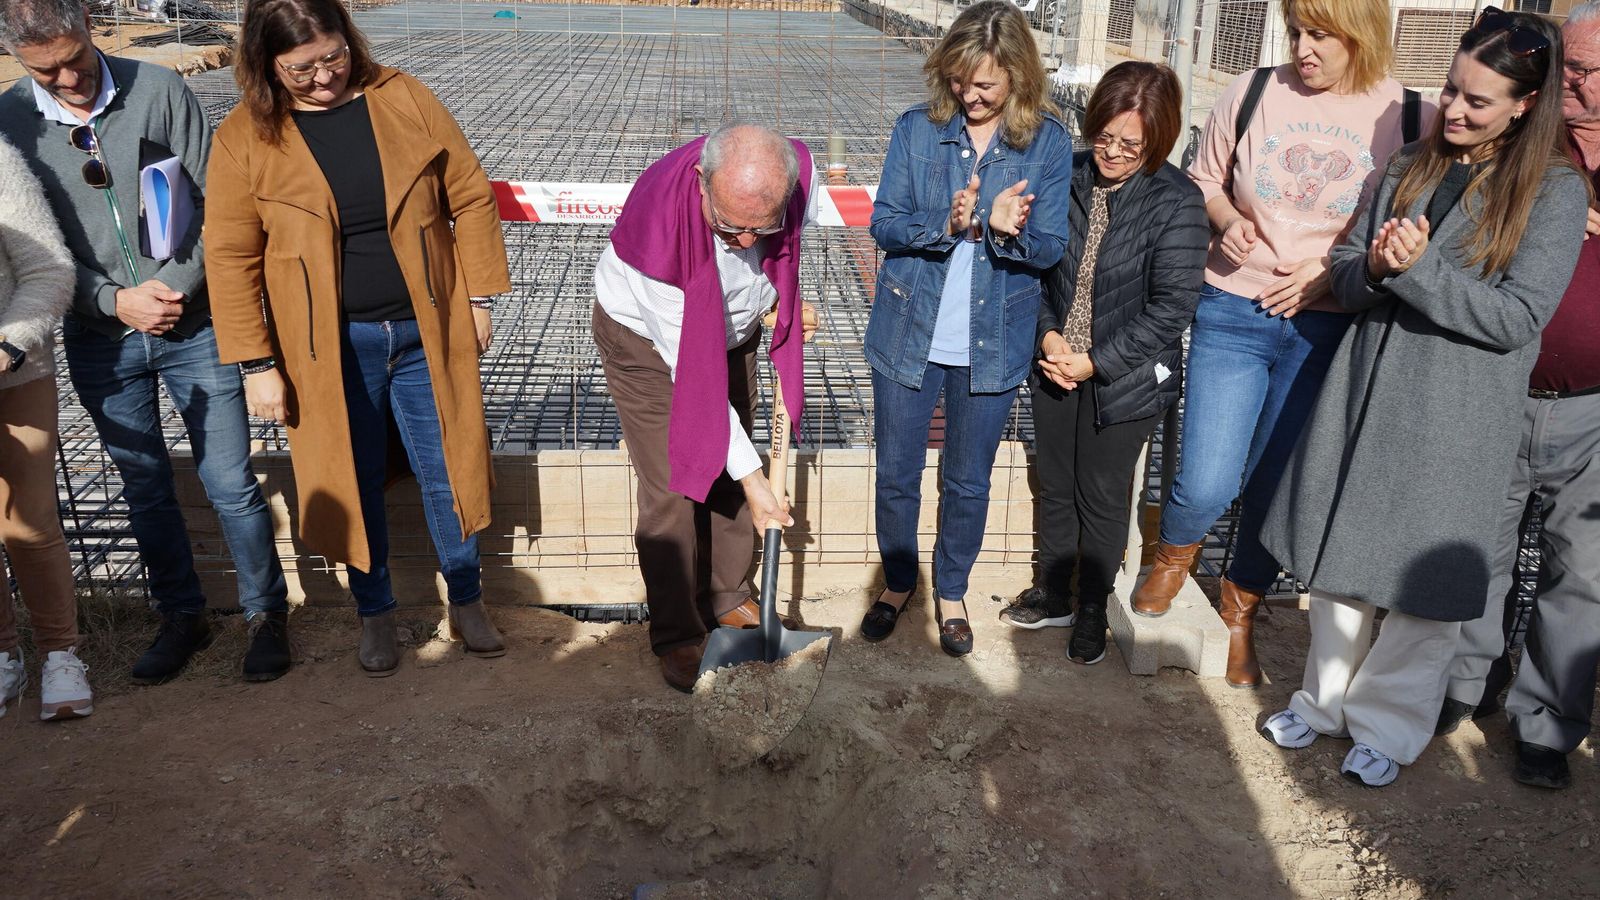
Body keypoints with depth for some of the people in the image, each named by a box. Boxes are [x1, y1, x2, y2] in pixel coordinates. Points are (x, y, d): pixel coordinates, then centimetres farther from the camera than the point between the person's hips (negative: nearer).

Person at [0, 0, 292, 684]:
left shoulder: (158, 90, -6)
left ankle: (266, 612, 21)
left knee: (232, 485, 2)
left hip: (194, 325, -2)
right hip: (102, 343, 2)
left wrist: (176, 288, -13)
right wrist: (116, 300, -11)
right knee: (145, 488, 14)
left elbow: (215, 204, -4)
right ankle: (182, 618, 31)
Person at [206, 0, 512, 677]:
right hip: (329, 346, 0)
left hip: (425, 330, 1)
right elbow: (230, 259, -4)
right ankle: (375, 613, 33)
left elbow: (469, 197, 2)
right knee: (353, 481, 12)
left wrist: (478, 296, 1)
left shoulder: (404, 99, -4)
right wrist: (257, 365, -6)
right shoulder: (244, 138, -6)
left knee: (448, 467, 10)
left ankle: (466, 602, 31)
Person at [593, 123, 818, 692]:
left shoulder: (797, 167, -28)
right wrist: (750, 474, -31)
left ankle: (728, 600, 31)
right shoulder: (657, 230, -42)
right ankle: (678, 636, 11)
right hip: (648, 340, -5)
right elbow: (691, 372, -35)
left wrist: (789, 299, -4)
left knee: (728, 477, 11)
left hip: (731, 329, 5)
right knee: (672, 492, -6)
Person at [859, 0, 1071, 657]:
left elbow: (1051, 248, -7)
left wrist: (1009, 232, -29)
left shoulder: (1047, 142, -5)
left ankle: (951, 591, 37)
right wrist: (948, 226, -26)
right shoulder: (917, 128, -4)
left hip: (993, 343, 0)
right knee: (896, 474, 12)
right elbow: (884, 224, -7)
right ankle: (898, 583, 37)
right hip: (908, 332, 1)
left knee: (968, 482, 14)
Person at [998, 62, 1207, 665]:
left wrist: (1097, 361, -18)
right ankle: (1052, 595, 39)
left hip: (1126, 376, -4)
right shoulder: (1067, 178, -6)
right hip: (1055, 364, 4)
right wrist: (1047, 333, -11)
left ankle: (1092, 609, 33)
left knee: (1103, 497, 11)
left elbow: (1172, 305, -17)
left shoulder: (1176, 202, -17)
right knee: (1055, 486, 18)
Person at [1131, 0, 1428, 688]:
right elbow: (1204, 179, 13)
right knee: (1206, 484, -8)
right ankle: (1173, 556, 30)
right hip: (1233, 313, 0)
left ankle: (1239, 616, 34)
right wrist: (1227, 219, -8)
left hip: (1325, 327, 0)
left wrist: (1331, 270, -11)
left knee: (1277, 485, 8)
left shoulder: (1405, 115, -3)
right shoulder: (1251, 95, -1)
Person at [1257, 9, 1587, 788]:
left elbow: (1518, 318, -13)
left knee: (1426, 582, 5)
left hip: (1457, 417, -4)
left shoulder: (1555, 191, -6)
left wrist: (1419, 269, -22)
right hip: (1364, 393, 4)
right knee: (1337, 561, 12)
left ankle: (1388, 723, 24)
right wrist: (1374, 268, -14)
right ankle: (1326, 698, 31)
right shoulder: (1410, 167, 9)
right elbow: (1346, 277, 8)